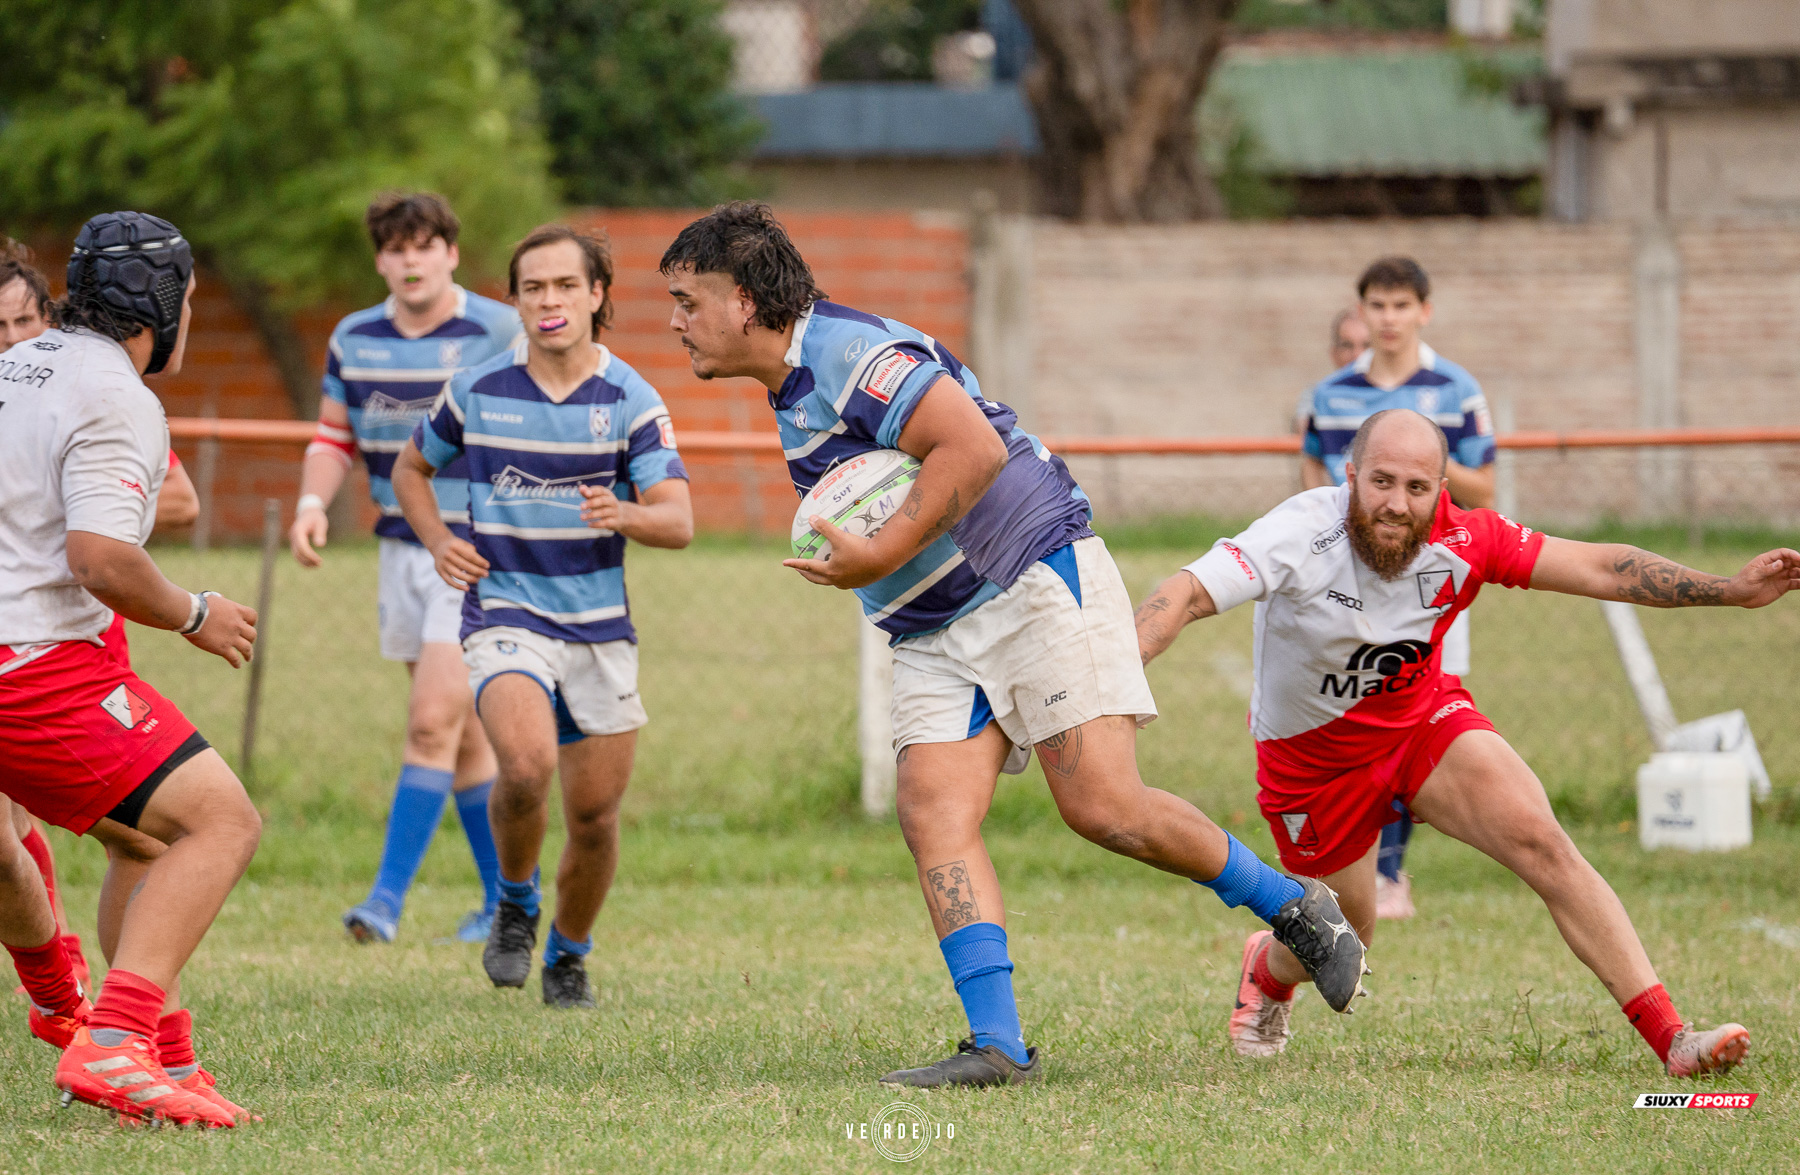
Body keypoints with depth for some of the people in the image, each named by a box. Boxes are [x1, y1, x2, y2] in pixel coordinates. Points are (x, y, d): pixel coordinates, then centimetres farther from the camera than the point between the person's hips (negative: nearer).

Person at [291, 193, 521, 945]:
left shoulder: (501, 334, -9)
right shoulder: (354, 340, 6)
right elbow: (335, 436, 15)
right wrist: (313, 503, -3)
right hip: (403, 551, 6)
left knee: (433, 720, -15)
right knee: (464, 735, 11)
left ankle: (389, 896, -14)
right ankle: (508, 894, 22)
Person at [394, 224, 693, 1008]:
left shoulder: (629, 400, -3)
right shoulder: (478, 391, 0)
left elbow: (678, 522, -11)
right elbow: (411, 468, 18)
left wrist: (626, 515, -33)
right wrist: (439, 544, 0)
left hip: (600, 626, 1)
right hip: (505, 613, -1)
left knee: (595, 815, 4)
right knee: (526, 767, -28)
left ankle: (569, 956, 30)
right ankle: (515, 906, 1)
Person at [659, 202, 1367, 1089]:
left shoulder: (847, 351, -15)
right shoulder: (792, 391, 17)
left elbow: (974, 447, -25)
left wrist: (880, 558, -23)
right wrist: (864, 563, 9)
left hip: (1037, 577, -10)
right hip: (934, 638, 10)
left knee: (1103, 807, -16)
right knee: (934, 815, -11)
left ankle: (1292, 907, 6)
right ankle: (997, 1044, -18)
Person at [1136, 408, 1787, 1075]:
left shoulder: (1462, 540, -20)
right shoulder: (1303, 534, -31)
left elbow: (1599, 568, -13)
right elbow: (1189, 594, -39)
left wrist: (1731, 590, -20)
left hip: (1424, 719, 2)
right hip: (1313, 757, -2)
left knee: (1542, 842, -19)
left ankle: (1670, 1038, -19)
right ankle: (1266, 974, 51)